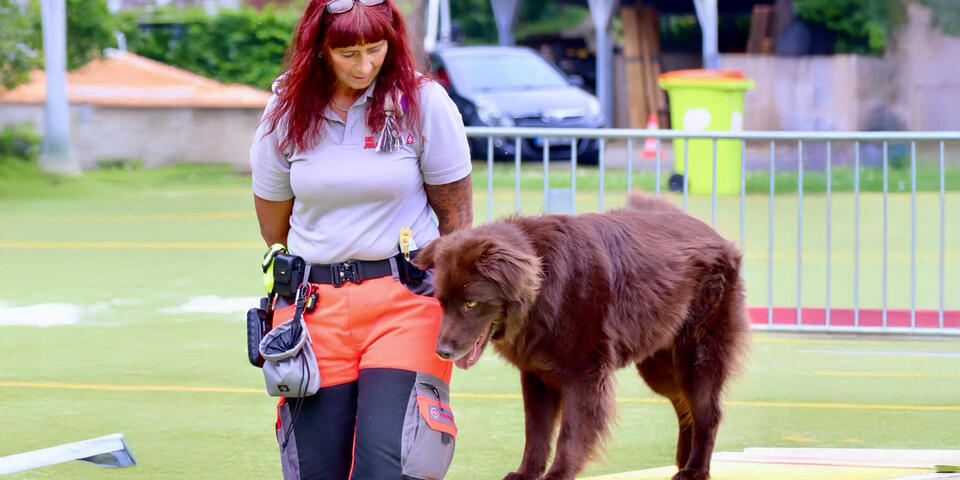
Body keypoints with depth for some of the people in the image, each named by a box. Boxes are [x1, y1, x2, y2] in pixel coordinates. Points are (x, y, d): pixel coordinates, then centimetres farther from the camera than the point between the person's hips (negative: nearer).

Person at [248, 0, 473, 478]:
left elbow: (456, 214, 2)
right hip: (313, 299, 3)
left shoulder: (424, 103, -3)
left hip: (406, 297, -3)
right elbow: (273, 226, 14)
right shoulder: (287, 110, 4)